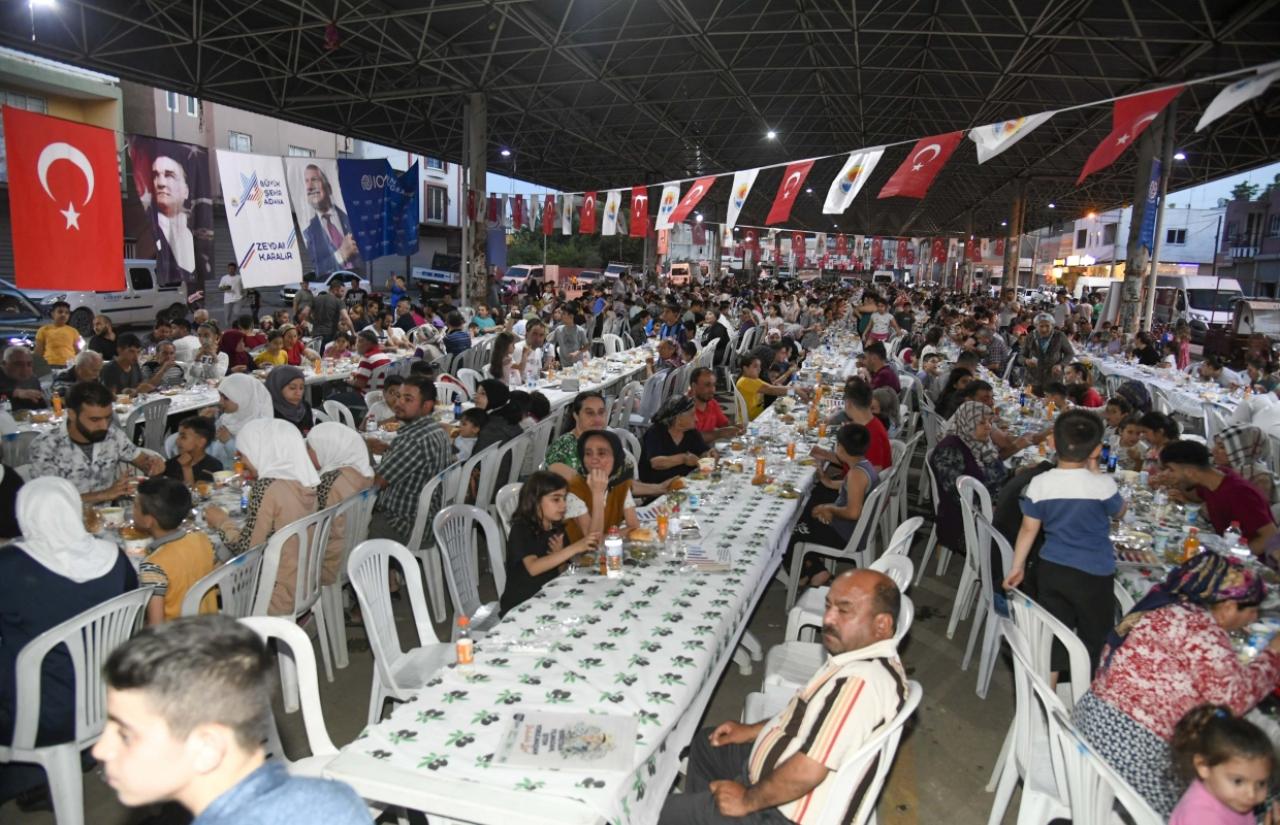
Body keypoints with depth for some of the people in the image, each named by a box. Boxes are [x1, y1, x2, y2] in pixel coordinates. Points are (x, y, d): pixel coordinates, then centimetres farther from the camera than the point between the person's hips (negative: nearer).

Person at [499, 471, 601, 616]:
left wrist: (558, 555, -13)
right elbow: (533, 568, -28)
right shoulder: (520, 530, -12)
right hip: (519, 604, -6)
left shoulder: (558, 529, 6)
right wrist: (575, 548, -33)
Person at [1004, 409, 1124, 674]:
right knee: (1092, 641, 16)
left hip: (1051, 571, 3)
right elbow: (1119, 511, 4)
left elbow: (1029, 529, -2)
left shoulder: (1039, 484, -10)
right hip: (1093, 576, -3)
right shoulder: (1102, 484, -18)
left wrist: (1017, 567, 10)